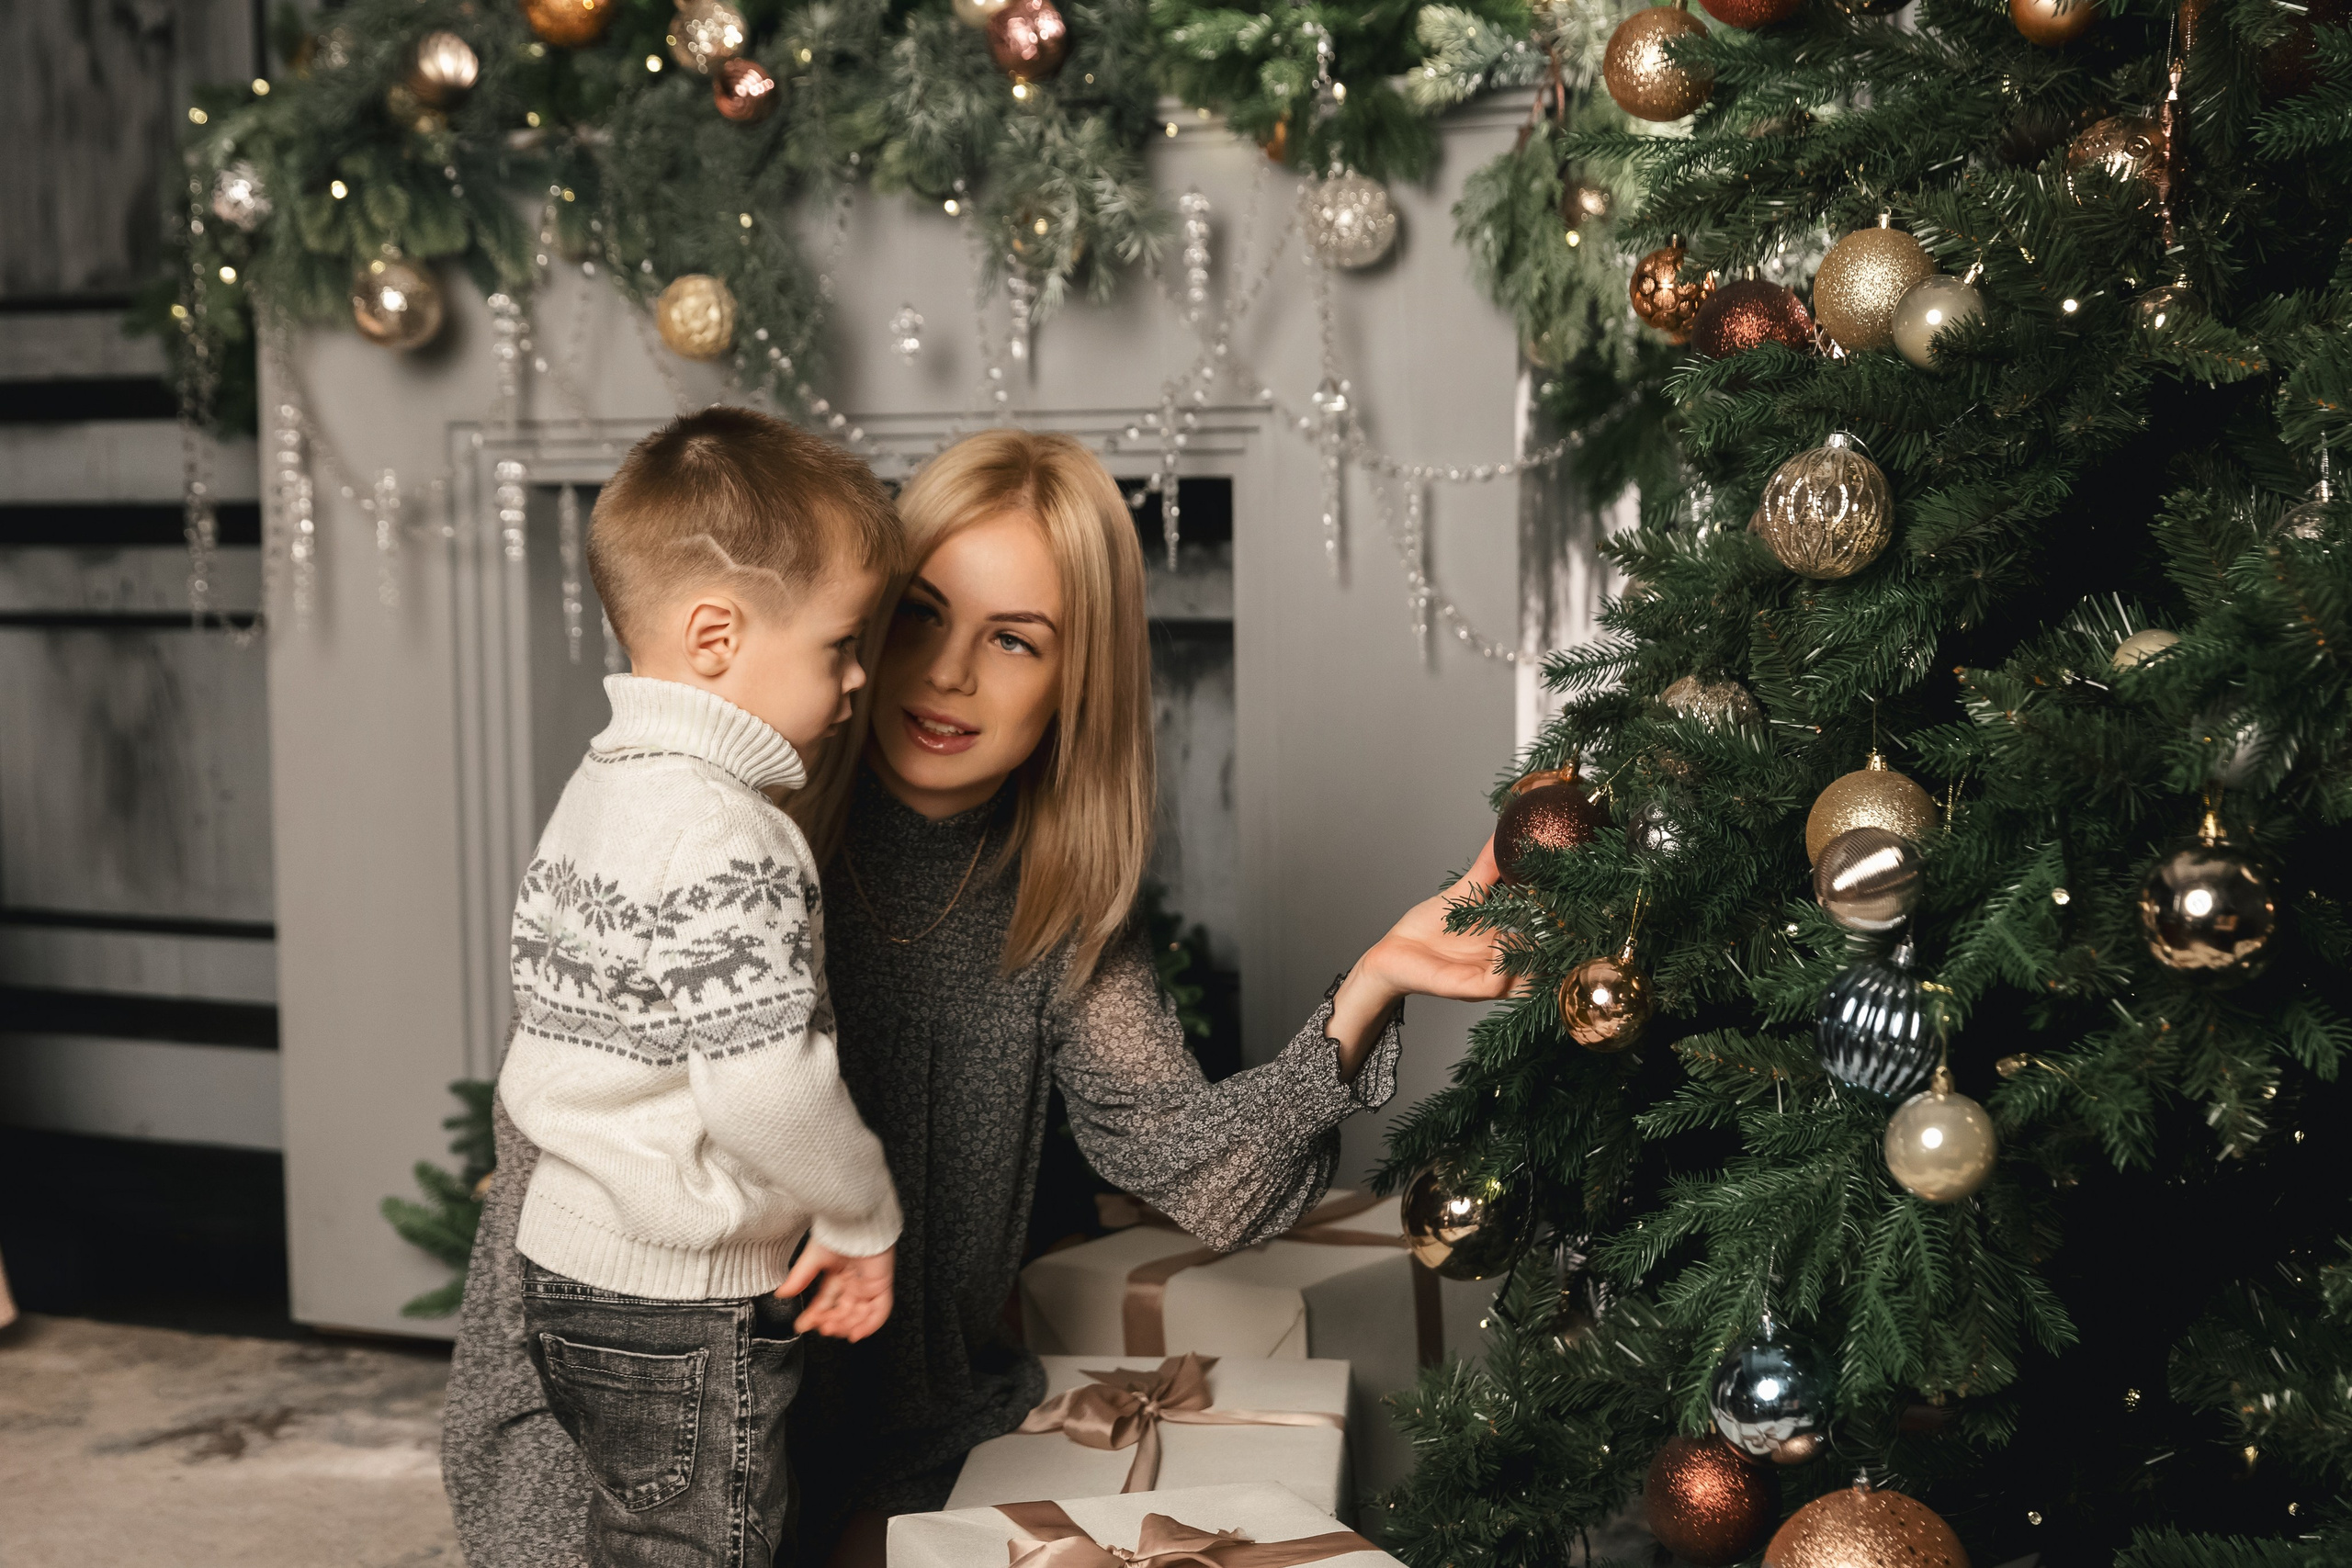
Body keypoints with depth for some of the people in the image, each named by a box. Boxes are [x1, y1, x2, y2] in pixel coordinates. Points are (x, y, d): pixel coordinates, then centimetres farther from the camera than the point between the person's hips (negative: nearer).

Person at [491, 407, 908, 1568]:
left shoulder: (599, 788, 9)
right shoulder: (725, 842, -24)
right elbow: (767, 1086, -29)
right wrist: (863, 1220, -12)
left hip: (566, 1259, 9)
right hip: (682, 1317, -9)